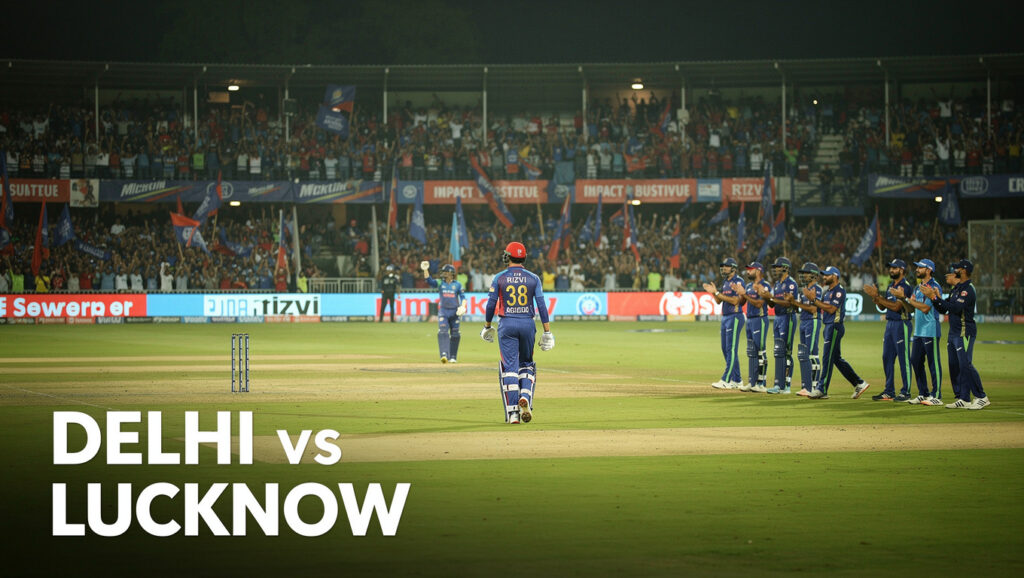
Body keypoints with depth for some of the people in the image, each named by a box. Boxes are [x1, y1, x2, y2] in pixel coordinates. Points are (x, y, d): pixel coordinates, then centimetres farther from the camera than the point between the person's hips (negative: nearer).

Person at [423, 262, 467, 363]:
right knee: (442, 332, -17)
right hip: (443, 311, -1)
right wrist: (425, 270, -22)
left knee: (455, 335, 5)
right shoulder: (440, 283, 6)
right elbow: (429, 280, -8)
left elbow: (462, 297, 5)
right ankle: (444, 354, -26)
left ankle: (453, 357, 17)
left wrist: (463, 306, -13)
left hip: (454, 312, 1)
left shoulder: (457, 285, 6)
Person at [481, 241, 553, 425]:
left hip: (507, 325, -2)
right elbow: (541, 306, -1)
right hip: (528, 324, 2)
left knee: (509, 367, 0)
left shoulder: (499, 278, -2)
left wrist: (487, 327, 12)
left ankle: (513, 412, -6)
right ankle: (525, 397, -9)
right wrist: (547, 332, 2)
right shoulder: (533, 278, 2)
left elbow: (491, 304, -2)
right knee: (526, 364, 17)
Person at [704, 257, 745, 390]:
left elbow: (735, 301, -19)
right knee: (726, 349, 9)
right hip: (725, 318, 10)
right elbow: (719, 301, 17)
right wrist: (714, 292, -2)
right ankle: (736, 380, 14)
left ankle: (726, 381, -14)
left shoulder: (738, 281, -11)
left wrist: (718, 293, -18)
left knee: (731, 349, -10)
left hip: (735, 317, -10)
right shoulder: (725, 282, 17)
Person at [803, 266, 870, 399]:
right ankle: (859, 383, 18)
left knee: (827, 359, -9)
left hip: (835, 327, -10)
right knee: (836, 358, 13)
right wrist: (811, 298, -1)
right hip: (828, 327, 10)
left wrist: (814, 299, -19)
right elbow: (820, 308, 14)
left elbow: (831, 309, -21)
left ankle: (822, 390, -7)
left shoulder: (839, 291, -12)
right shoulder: (826, 291, 17)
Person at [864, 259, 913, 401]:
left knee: (904, 359, -6)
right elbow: (883, 305, 18)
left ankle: (905, 392, -4)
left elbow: (896, 306, -20)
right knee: (887, 358, 11)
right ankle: (889, 392, 17)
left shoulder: (905, 286, -13)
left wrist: (877, 296, -19)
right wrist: (875, 295, 0)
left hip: (901, 324, -10)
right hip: (889, 324, 10)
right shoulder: (890, 285, 16)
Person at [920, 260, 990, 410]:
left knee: (966, 365, -14)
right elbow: (943, 309, 19)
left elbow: (956, 307, -25)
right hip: (953, 333, 10)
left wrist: (935, 298, -24)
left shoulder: (968, 289, -13)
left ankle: (981, 397, -9)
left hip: (965, 332, -10)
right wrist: (935, 297, 2)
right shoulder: (955, 290, 18)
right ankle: (963, 399, 13)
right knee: (954, 366, 9)